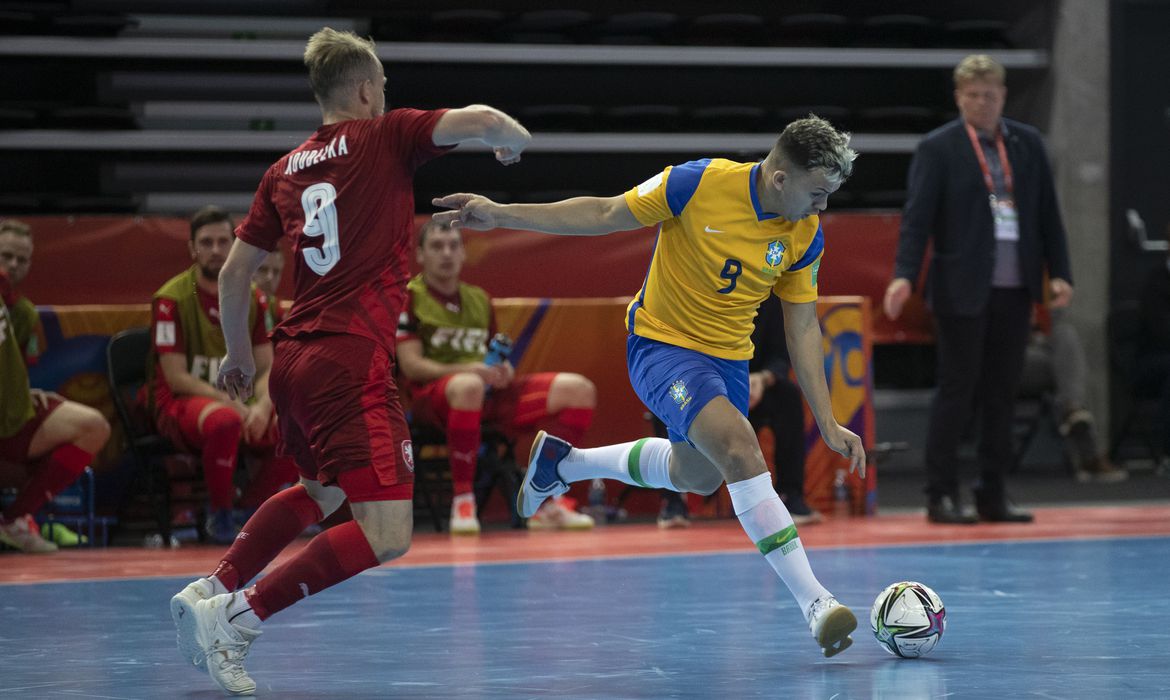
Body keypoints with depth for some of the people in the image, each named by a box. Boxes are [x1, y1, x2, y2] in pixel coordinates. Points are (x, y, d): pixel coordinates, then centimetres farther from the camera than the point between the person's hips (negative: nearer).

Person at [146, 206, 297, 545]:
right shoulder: (172, 299, -10)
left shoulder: (251, 298, 7)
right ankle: (218, 514, -16)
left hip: (238, 402, 6)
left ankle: (250, 505, 2)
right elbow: (176, 377, -14)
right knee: (224, 421, -40)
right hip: (180, 403, -6)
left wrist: (261, 406, -16)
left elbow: (267, 368, 6)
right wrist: (233, 404, -24)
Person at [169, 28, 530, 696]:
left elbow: (234, 274, 16)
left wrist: (240, 354, 31)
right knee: (386, 534, -9)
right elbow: (480, 120, -14)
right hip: (351, 363, -8)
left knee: (320, 492, 32)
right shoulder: (385, 137, -2)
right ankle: (238, 615, -13)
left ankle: (209, 591, 23)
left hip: (295, 358, 8)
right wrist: (516, 140, 9)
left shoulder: (286, 170, 14)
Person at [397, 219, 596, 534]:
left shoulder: (479, 299, 22)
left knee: (578, 389, -10)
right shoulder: (409, 298, 3)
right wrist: (470, 370, -19)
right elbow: (411, 365, -7)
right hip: (433, 395, -6)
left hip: (491, 393, 6)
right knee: (468, 386, -44)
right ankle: (462, 501, -33)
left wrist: (503, 371, -1)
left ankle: (549, 503, -12)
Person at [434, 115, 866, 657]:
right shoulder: (700, 183, -22)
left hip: (728, 359, 7)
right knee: (738, 444, -28)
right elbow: (605, 214, -11)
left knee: (697, 476, 23)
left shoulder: (806, 235, -8)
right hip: (661, 343, -7)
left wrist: (828, 423, -3)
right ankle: (813, 601, -31)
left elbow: (802, 330, 1)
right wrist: (500, 215, -14)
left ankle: (563, 462, 47)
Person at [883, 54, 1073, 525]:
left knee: (1002, 394, 7)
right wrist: (904, 276, -22)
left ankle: (993, 495, 13)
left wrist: (1059, 273, 4)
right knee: (957, 392, -2)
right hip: (963, 290, -4)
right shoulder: (937, 148, -4)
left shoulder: (1028, 143, 9)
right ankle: (941, 495, 3)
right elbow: (917, 217, -10)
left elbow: (1047, 213, 12)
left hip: (1015, 289, 5)